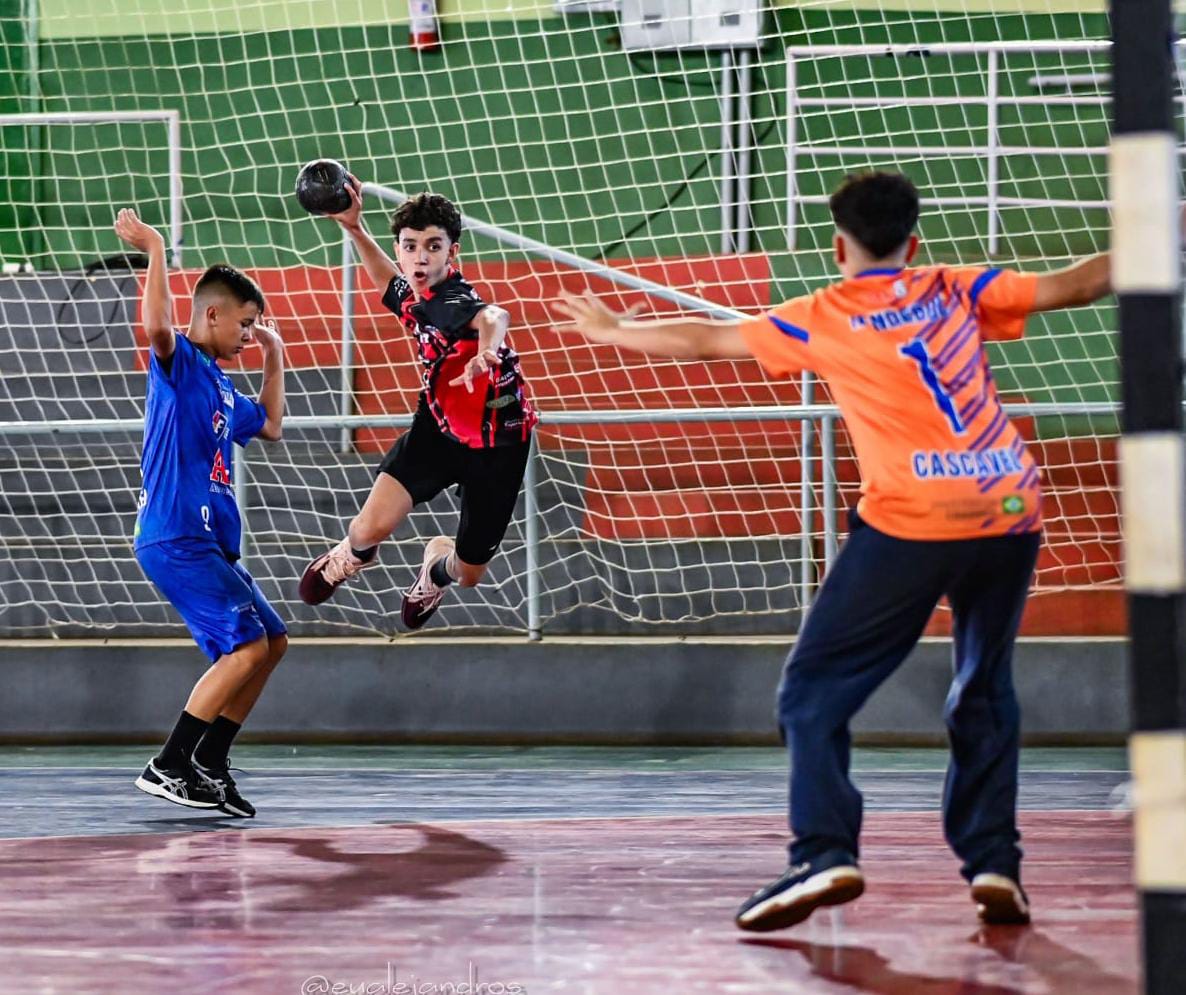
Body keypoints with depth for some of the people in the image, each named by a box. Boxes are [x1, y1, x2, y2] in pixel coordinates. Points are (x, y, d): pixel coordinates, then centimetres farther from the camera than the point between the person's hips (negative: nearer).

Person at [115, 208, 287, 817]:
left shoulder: (220, 387, 19)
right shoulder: (179, 364, -8)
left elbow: (269, 428, 35)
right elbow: (157, 326, -31)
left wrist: (275, 357, 31)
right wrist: (154, 250, -28)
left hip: (209, 543, 10)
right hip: (175, 539, -10)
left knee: (270, 643, 12)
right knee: (246, 644, -18)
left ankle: (208, 766, 13)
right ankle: (168, 767, -16)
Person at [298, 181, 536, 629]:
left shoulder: (452, 300, -31)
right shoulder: (409, 294, -8)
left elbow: (494, 317, -57)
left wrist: (486, 352, -79)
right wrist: (354, 228, 8)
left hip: (496, 444, -5)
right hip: (439, 426, 5)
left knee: (467, 574, 10)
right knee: (372, 527, -17)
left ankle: (438, 562, 50)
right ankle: (354, 555, 22)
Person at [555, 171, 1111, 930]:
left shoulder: (820, 319, 10)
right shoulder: (956, 291, 14)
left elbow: (703, 339, 20)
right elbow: (1069, 286, 12)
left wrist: (615, 330, 35)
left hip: (911, 522, -4)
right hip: (1012, 512, 4)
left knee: (814, 696, 5)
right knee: (986, 696, 20)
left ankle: (825, 853, -11)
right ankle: (993, 862, 10)